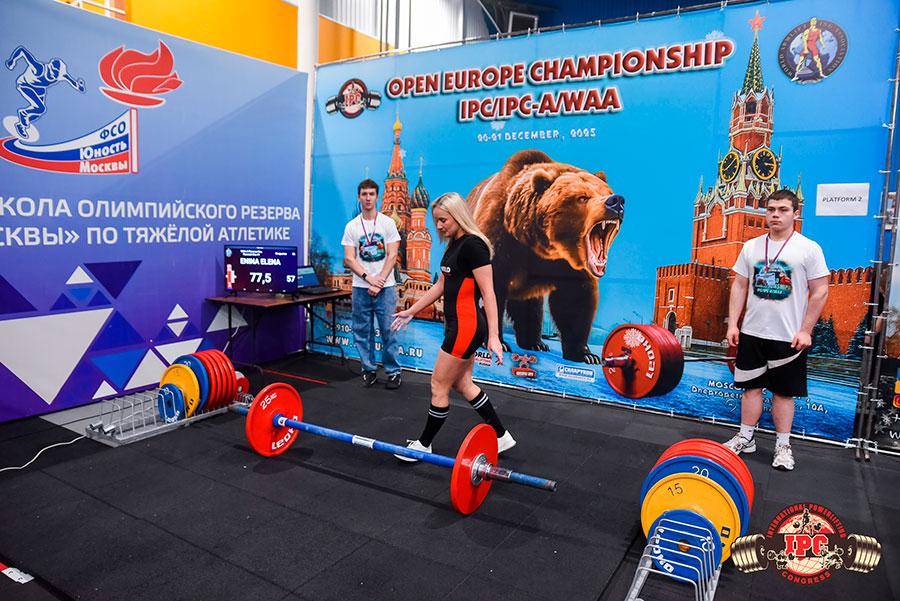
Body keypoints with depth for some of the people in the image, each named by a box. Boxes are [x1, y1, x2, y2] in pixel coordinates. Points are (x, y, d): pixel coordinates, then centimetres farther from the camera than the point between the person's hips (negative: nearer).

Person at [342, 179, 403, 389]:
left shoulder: (388, 223, 3)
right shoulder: (351, 226, 6)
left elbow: (392, 256, -2)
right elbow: (349, 259, 1)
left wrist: (379, 282, -11)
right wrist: (369, 278, -11)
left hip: (385, 287, -2)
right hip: (361, 287, 2)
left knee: (388, 330, -1)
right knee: (362, 331, 6)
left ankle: (393, 371, 10)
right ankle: (369, 370, 19)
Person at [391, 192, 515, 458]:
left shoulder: (473, 244, -16)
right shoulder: (453, 245, 13)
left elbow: (488, 293, -19)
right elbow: (440, 285, 20)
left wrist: (493, 337, -22)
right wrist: (411, 311, 24)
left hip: (467, 326, -10)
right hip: (457, 324, 10)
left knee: (439, 386, 2)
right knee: (462, 383, 15)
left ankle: (424, 445, 20)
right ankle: (501, 436, 25)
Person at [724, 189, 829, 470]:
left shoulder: (809, 248, -4)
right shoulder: (752, 246, 6)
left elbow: (820, 291, -5)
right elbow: (739, 286, 8)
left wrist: (805, 331, -9)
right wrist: (733, 324, 2)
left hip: (788, 337, -3)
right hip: (752, 333, 3)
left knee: (784, 391, 6)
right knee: (751, 386, 10)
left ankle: (783, 446, 19)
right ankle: (745, 438, 22)